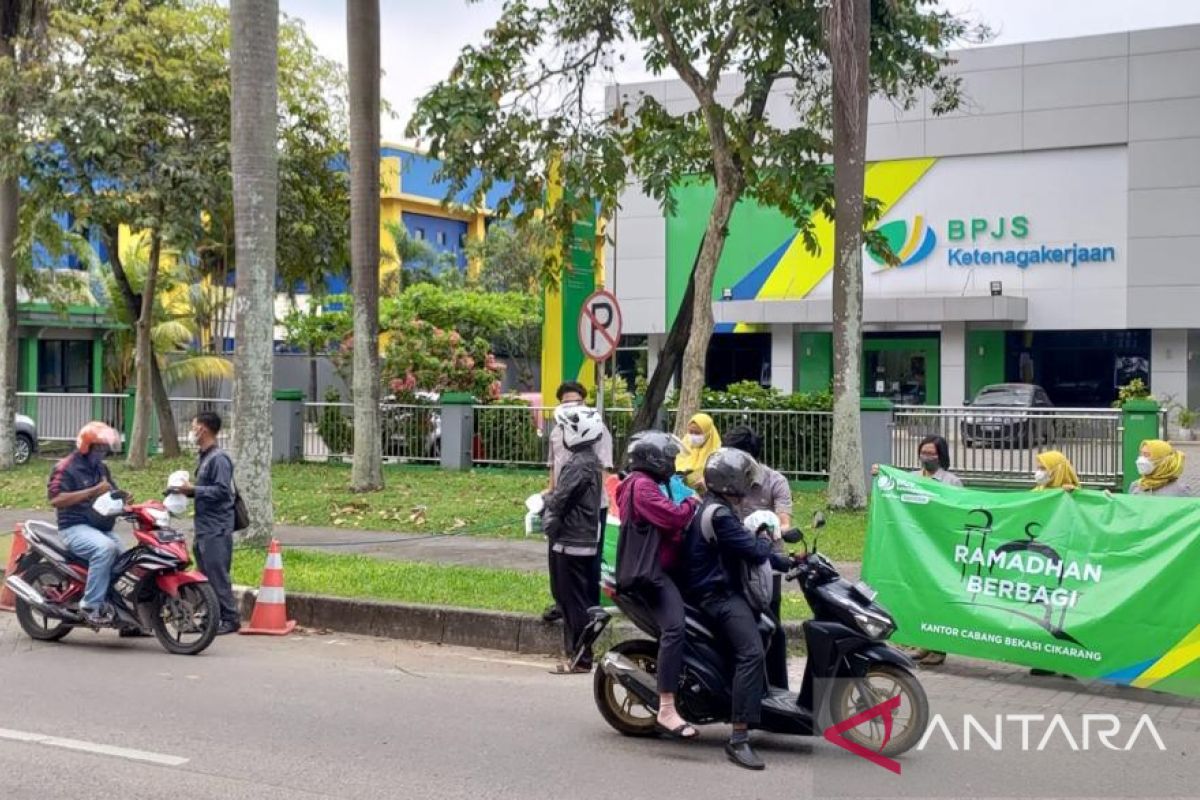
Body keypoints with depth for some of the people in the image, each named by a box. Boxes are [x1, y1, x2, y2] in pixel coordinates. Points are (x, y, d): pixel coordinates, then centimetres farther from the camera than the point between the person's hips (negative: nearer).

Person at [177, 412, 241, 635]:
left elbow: (222, 491, -21)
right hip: (204, 528, 10)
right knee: (206, 575, 12)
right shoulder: (205, 457, 18)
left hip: (217, 530, -10)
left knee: (218, 575, -9)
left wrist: (194, 490, -17)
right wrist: (187, 490, 9)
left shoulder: (219, 458, -13)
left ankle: (230, 619, -5)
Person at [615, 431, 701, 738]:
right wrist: (692, 503, -3)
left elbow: (672, 525, 26)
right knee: (674, 627, -27)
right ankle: (666, 709, -32)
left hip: (660, 567, 12)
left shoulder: (648, 483, 25)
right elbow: (672, 517, -22)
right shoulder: (642, 485, -10)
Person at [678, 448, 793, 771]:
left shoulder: (716, 508, 17)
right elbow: (753, 549, -19)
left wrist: (788, 563, 19)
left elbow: (746, 545, 23)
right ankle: (738, 739, -33)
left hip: (723, 589, 12)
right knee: (751, 652, -26)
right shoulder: (719, 515, -18)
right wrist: (765, 541, 2)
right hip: (718, 595, -12)